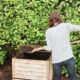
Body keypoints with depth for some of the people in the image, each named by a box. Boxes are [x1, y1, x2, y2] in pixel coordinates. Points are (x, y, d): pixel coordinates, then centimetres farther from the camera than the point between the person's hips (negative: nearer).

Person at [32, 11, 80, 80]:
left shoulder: (48, 31, 1)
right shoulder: (66, 26, -2)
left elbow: (49, 48, -1)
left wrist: (38, 49, 14)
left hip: (56, 59, 1)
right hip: (68, 57, -1)